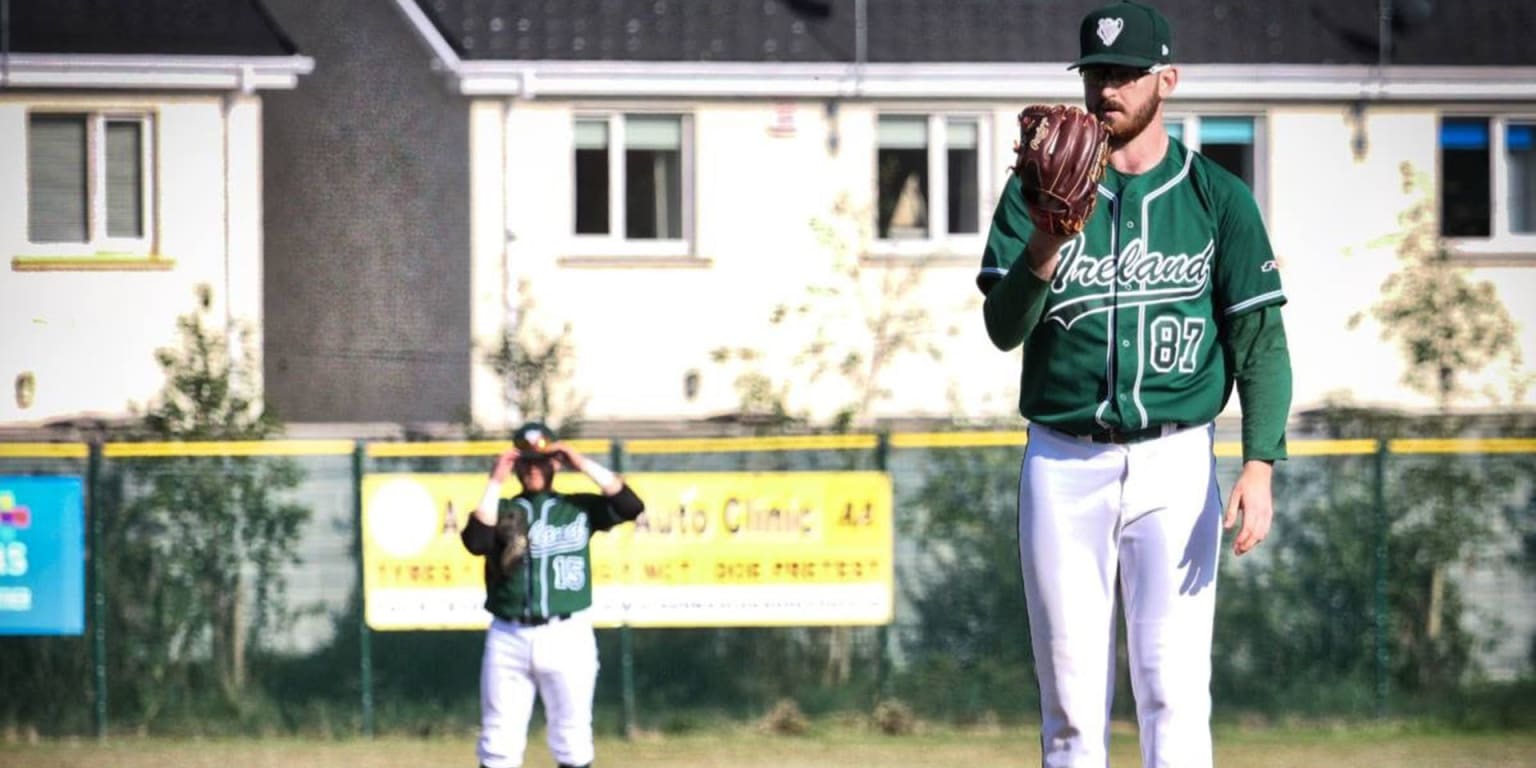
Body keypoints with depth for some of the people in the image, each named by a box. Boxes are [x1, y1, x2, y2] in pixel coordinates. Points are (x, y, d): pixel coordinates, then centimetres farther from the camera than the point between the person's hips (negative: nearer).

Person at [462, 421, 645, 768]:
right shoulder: (502, 511, 9)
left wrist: (584, 465, -6)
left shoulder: (579, 508, 8)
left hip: (567, 636, 0)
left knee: (572, 740, 5)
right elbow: (476, 542, -11)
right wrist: (495, 483, -10)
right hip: (509, 638, 0)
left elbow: (631, 506, -6)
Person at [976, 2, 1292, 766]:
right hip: (1062, 465, 1)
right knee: (1069, 697, 3)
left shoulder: (1217, 198, 3)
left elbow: (1260, 341, 0)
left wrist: (1259, 465, -13)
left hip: (1174, 465, -1)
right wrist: (1045, 249, -25)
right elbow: (1004, 328, -5)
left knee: (1173, 686, -10)